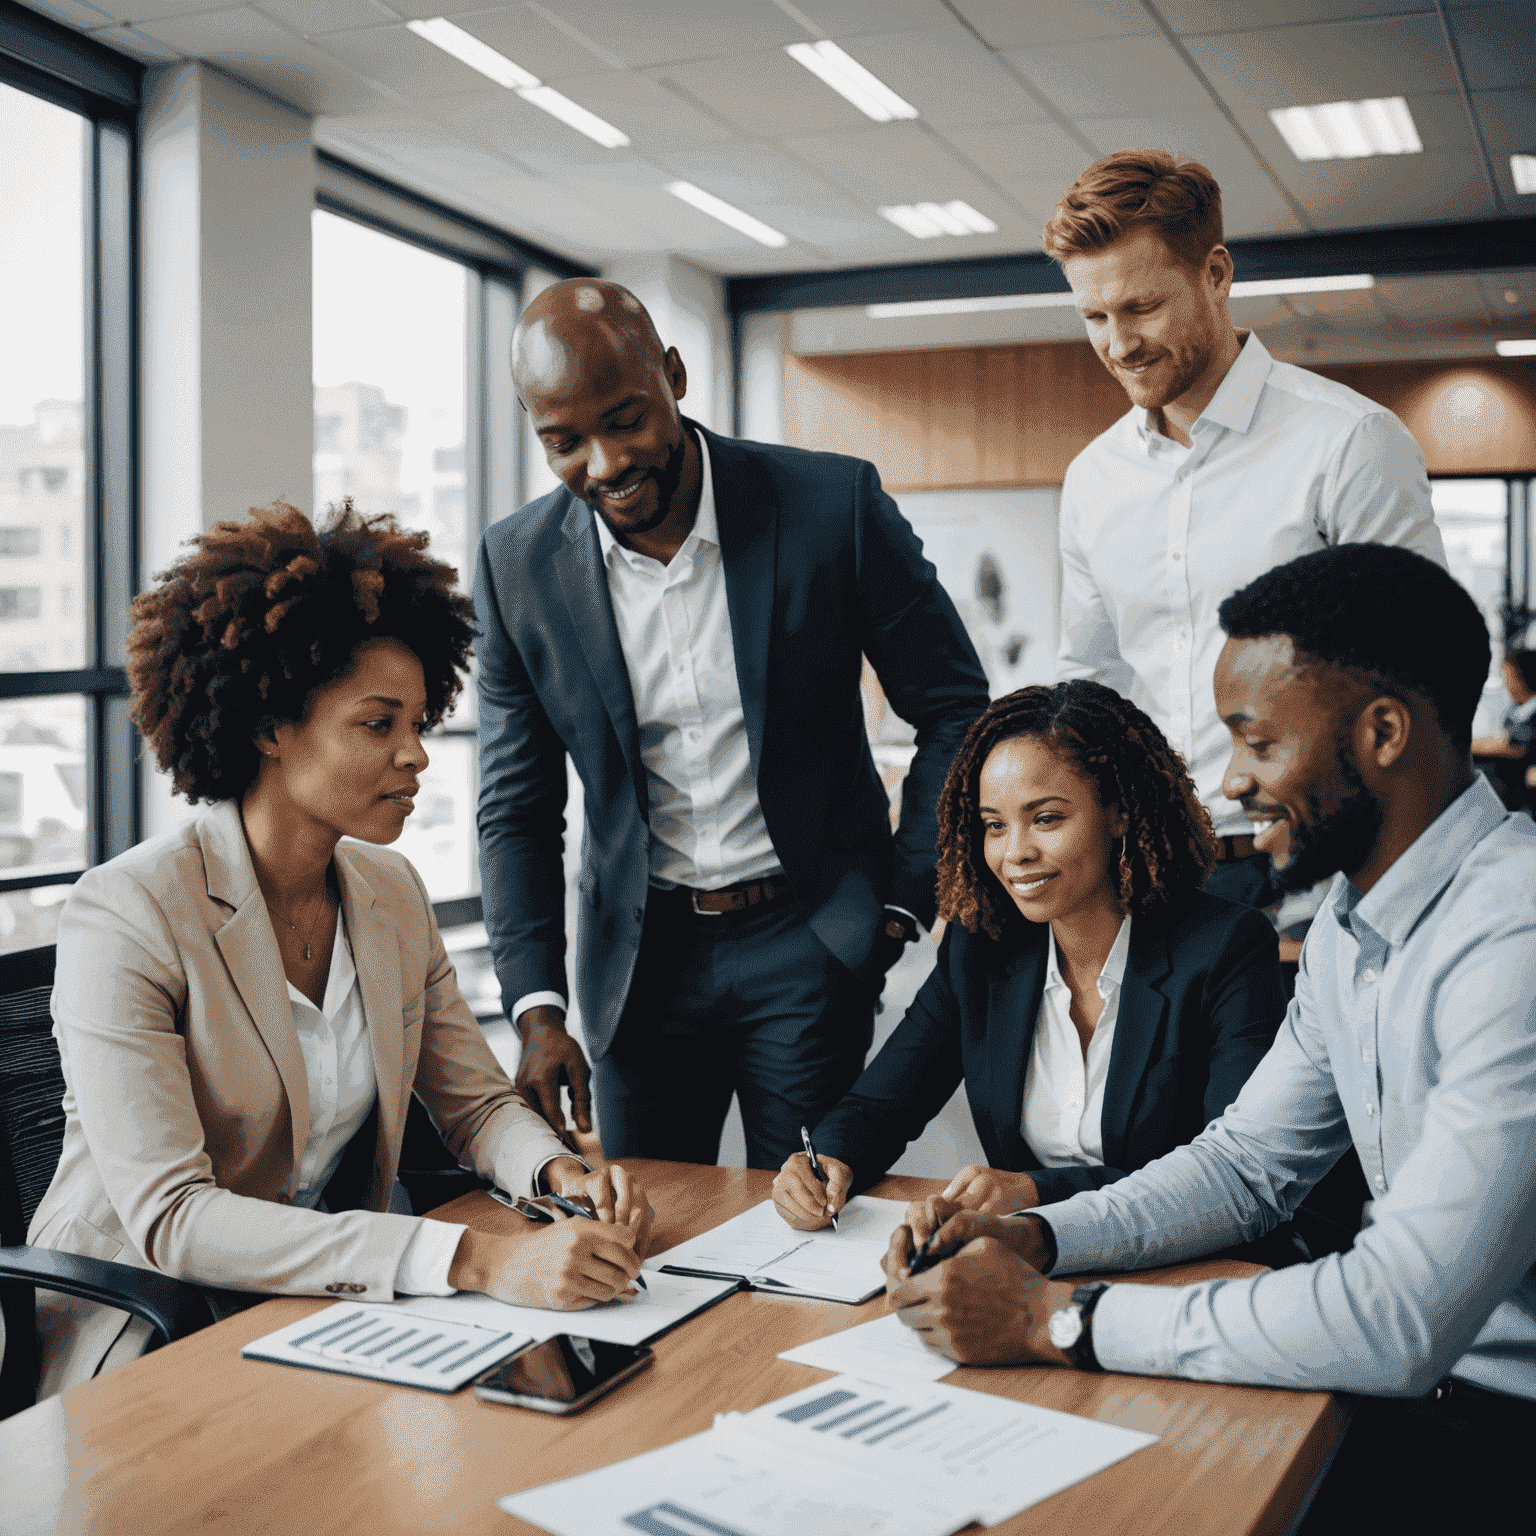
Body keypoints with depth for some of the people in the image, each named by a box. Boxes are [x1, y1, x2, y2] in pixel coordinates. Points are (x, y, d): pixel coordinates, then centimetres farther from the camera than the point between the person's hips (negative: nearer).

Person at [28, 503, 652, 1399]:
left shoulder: (394, 896, 4)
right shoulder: (125, 920, -18)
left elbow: (478, 1100, 11)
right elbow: (169, 1218, -27)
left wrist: (565, 1176, -14)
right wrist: (476, 1260, -35)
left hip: (339, 1307, 7)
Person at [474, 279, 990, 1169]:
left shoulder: (833, 504, -11)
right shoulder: (519, 564, -4)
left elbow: (956, 711, -1)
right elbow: (518, 809, 3)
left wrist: (903, 903, -5)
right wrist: (537, 1008, -6)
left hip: (807, 940, -2)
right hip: (640, 954, 3)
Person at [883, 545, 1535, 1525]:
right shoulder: (1350, 927, 6)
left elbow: (1402, 1325, -30)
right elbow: (1250, 1163, 12)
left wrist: (1057, 1320, -23)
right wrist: (1033, 1240, -5)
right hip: (1415, 1379, 7)